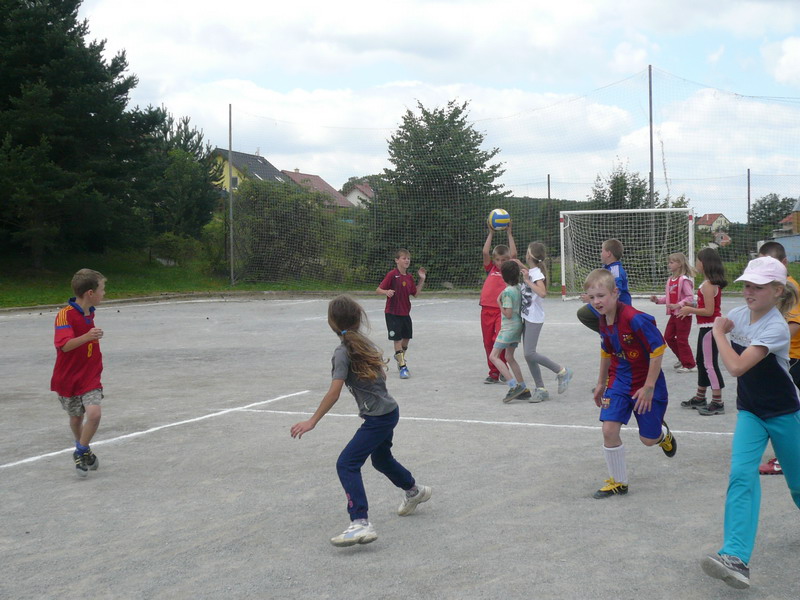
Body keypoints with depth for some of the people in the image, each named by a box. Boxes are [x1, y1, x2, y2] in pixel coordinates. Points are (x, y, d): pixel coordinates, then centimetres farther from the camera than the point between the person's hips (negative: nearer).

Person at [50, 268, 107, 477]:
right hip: (68, 379, -4)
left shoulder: (90, 313, 4)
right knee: (76, 418, 12)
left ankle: (81, 452, 3)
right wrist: (86, 337, -48)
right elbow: (64, 345, -35)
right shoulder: (65, 315, -20)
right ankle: (83, 451, 37)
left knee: (94, 413, -16)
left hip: (90, 377, 4)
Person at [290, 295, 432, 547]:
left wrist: (312, 421, -21)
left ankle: (361, 524, -23)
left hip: (378, 418, -9)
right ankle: (414, 491, 56)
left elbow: (334, 392, -23)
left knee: (347, 464, -14)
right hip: (389, 410, 9)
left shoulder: (343, 352, -17)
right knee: (381, 459, 31)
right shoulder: (366, 342, 5)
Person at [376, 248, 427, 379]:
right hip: (392, 313, -6)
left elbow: (415, 293, 12)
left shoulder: (409, 277, 6)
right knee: (397, 339, -5)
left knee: (406, 337, 16)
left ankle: (400, 356, 44)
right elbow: (378, 289, -11)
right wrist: (387, 292, -31)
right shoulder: (392, 275, -12)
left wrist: (422, 280, 5)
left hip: (405, 313, 6)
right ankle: (402, 366, 1)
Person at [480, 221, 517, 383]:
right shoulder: (490, 269, 12)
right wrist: (491, 233, 4)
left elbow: (513, 254, -5)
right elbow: (485, 252, 2)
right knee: (488, 342, 6)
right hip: (487, 309, 3)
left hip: (502, 310, -3)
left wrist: (509, 234, -1)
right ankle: (494, 373, 17)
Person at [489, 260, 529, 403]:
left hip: (509, 327, -9)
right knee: (509, 357, 19)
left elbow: (508, 314, -19)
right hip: (518, 326, 9)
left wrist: (499, 302, -9)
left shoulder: (507, 292, -18)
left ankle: (514, 386, -18)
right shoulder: (519, 288, 6)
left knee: (494, 356, -9)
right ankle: (524, 389, 20)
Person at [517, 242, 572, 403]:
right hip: (527, 317, 9)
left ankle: (562, 371, 0)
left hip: (534, 319, -9)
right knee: (528, 355, 6)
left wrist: (527, 281, -26)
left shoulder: (537, 273, -15)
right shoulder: (532, 271, 11)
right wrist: (521, 266, 32)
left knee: (530, 354, -14)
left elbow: (542, 293, -33)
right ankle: (541, 389, 10)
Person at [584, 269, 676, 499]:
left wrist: (649, 387, -21)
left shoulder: (636, 319, -26)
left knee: (648, 439, 5)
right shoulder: (603, 321, -2)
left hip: (646, 384, -6)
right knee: (609, 429, -8)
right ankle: (618, 482, 9)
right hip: (619, 381, 6)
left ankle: (663, 434, 44)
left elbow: (657, 351, -23)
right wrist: (601, 383, 22)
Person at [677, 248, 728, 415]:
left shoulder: (707, 285, -19)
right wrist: (692, 308, 14)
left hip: (708, 328, -11)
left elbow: (709, 311, -23)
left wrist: (690, 310, -13)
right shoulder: (714, 283, 11)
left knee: (710, 364, -7)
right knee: (701, 362, 19)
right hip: (707, 327, 11)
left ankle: (717, 403, -4)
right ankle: (699, 398, 30)